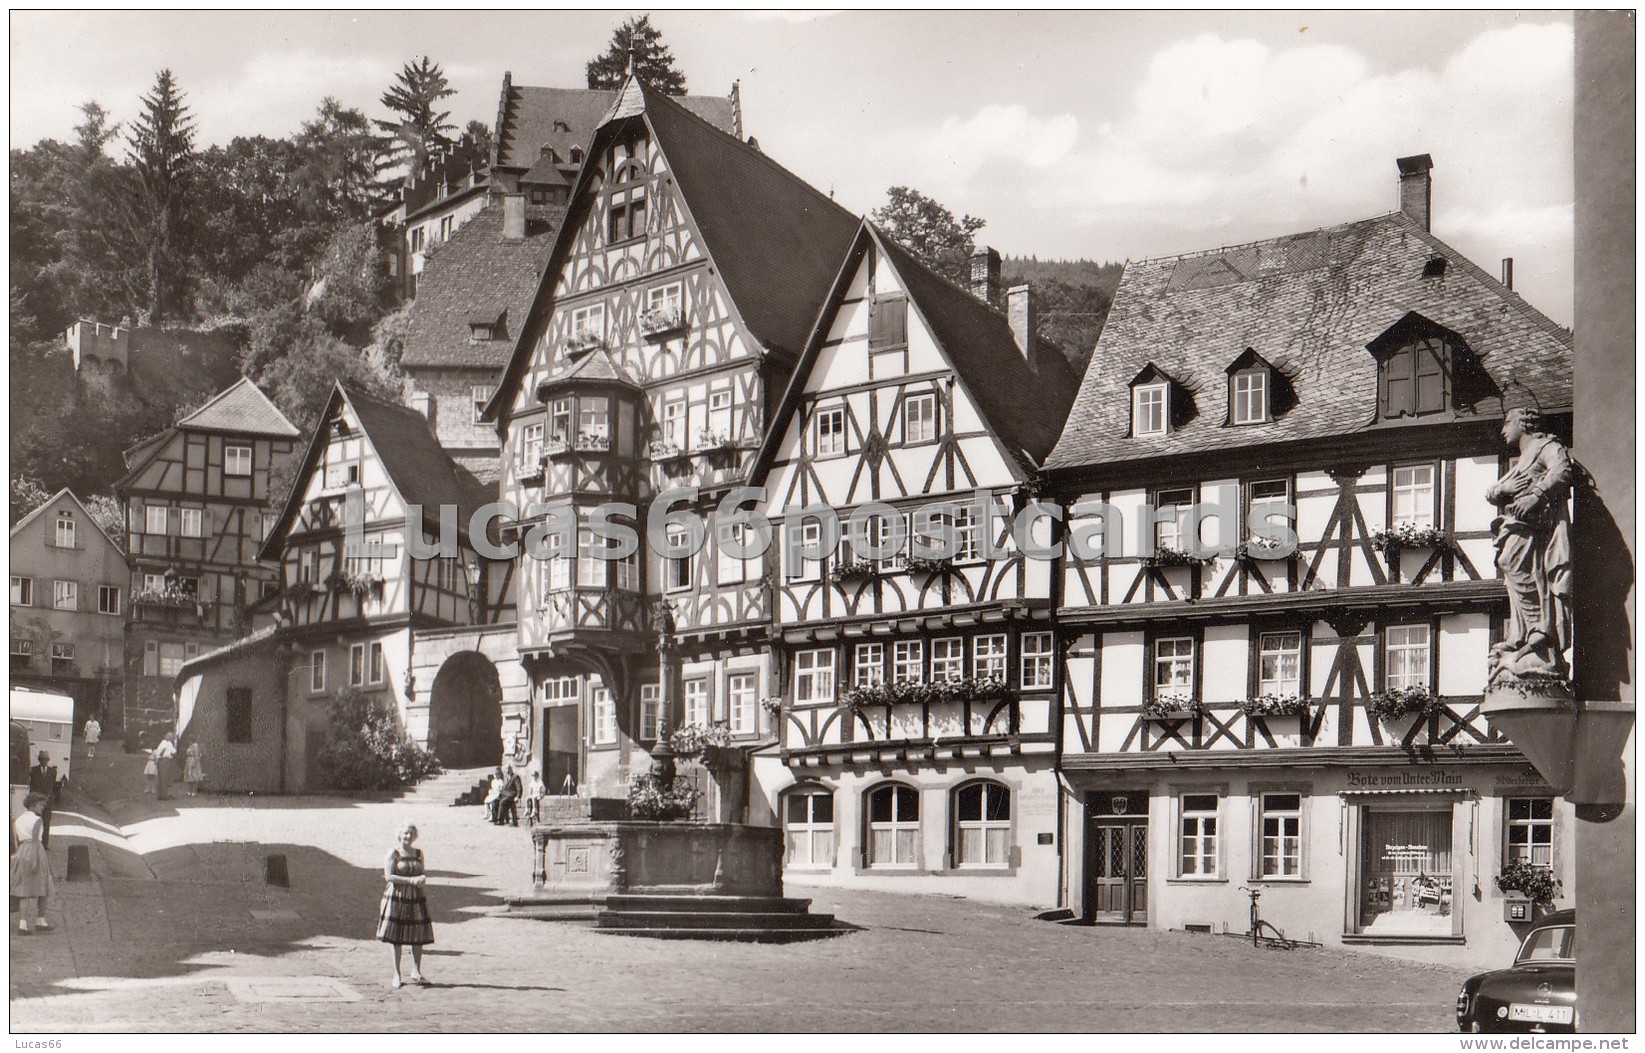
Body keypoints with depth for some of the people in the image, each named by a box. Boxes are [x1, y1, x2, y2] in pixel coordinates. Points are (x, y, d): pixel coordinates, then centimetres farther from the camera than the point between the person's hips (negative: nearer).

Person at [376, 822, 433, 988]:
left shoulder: (418, 853, 11)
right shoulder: (393, 853, -4)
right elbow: (388, 876, -12)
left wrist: (422, 880, -7)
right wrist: (410, 880, -18)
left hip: (416, 898, 4)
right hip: (397, 897, -4)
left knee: (418, 936, 3)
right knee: (396, 938, 0)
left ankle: (416, 972, 16)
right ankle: (396, 976, 7)